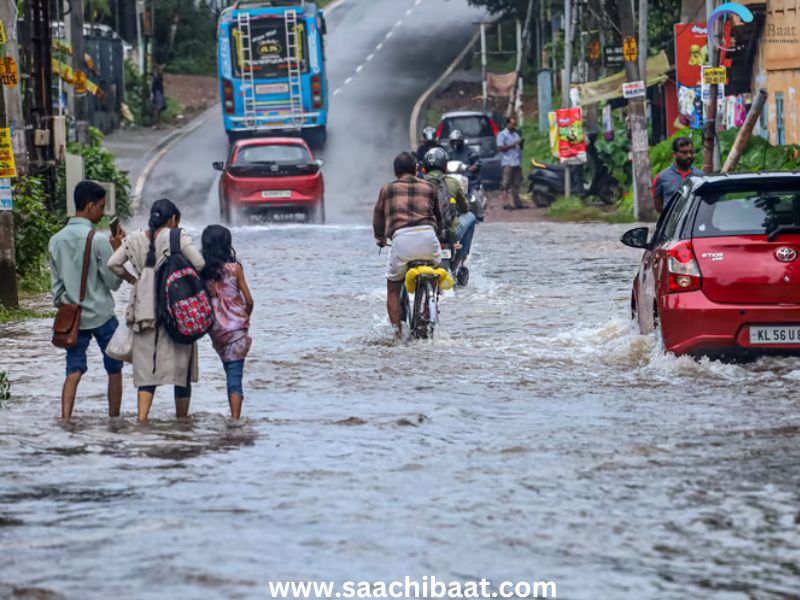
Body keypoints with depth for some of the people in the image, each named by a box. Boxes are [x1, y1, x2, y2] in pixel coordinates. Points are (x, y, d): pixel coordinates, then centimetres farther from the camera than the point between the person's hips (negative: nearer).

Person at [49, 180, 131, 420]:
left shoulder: (56, 241, 2)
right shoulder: (98, 240, -15)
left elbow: (56, 283, 8)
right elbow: (113, 281, -10)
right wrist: (117, 249, -4)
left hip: (72, 316, 4)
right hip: (101, 315, -4)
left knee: (74, 371, 3)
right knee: (114, 369, 12)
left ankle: (65, 418, -13)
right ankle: (114, 418, 18)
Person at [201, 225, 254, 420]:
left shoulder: (202, 270, -2)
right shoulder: (234, 268, -9)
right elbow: (248, 300, -4)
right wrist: (246, 317, 16)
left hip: (215, 329, 4)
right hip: (236, 327, -4)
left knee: (231, 373, 21)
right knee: (235, 376, -5)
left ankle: (234, 417, 24)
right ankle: (235, 419, -15)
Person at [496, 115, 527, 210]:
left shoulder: (516, 134, 19)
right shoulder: (502, 135, -1)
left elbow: (520, 147, 25)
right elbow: (500, 148, -11)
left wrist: (521, 143, 3)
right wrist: (512, 145, -16)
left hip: (517, 162, 7)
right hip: (508, 163, -7)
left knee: (516, 184, 9)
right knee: (506, 184, -9)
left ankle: (517, 202, 13)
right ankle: (506, 203, -12)